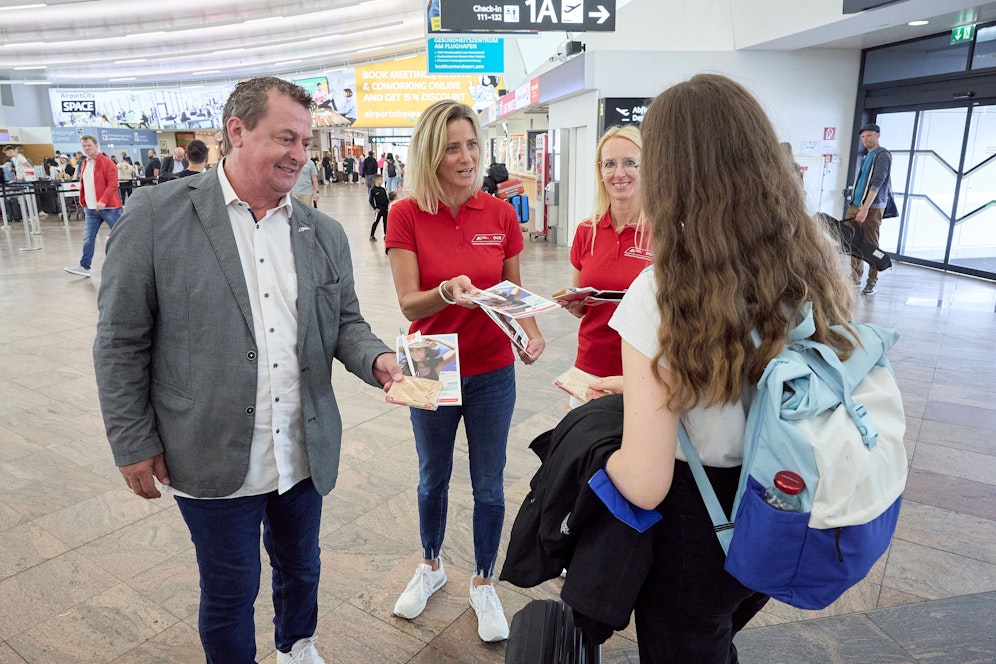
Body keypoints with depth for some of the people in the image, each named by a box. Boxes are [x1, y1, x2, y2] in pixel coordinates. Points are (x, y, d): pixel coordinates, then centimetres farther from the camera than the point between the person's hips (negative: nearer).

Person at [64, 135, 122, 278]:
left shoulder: (106, 162, -8)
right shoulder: (83, 164, 15)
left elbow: (112, 183, -16)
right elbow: (83, 185, 23)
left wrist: (103, 200, -26)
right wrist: (84, 201, 14)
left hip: (108, 207, -6)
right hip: (90, 208, 6)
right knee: (88, 238, 3)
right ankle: (84, 266, 5)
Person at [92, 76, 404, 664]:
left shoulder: (324, 233, 2)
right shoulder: (156, 215, -10)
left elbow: (344, 322, 9)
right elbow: (121, 341, -6)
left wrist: (378, 360, -13)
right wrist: (134, 444, -4)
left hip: (306, 454, 4)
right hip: (214, 460, -4)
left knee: (301, 568, 25)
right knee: (230, 593, 15)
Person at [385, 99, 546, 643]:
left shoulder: (500, 214, -6)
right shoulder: (406, 215, -11)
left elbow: (515, 291, 3)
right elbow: (408, 304, -15)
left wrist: (530, 330, -16)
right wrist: (447, 292, -35)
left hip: (492, 372, 1)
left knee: (488, 485, 12)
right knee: (433, 477, 20)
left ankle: (483, 583, 36)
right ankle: (431, 567, 46)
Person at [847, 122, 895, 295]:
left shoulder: (883, 155, -7)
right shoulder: (867, 156, 17)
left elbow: (877, 183, -16)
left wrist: (865, 209, -23)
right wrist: (857, 206, 15)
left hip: (872, 208, -7)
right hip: (855, 205, 7)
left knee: (870, 245, -3)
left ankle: (872, 282, 5)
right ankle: (855, 278, 16)